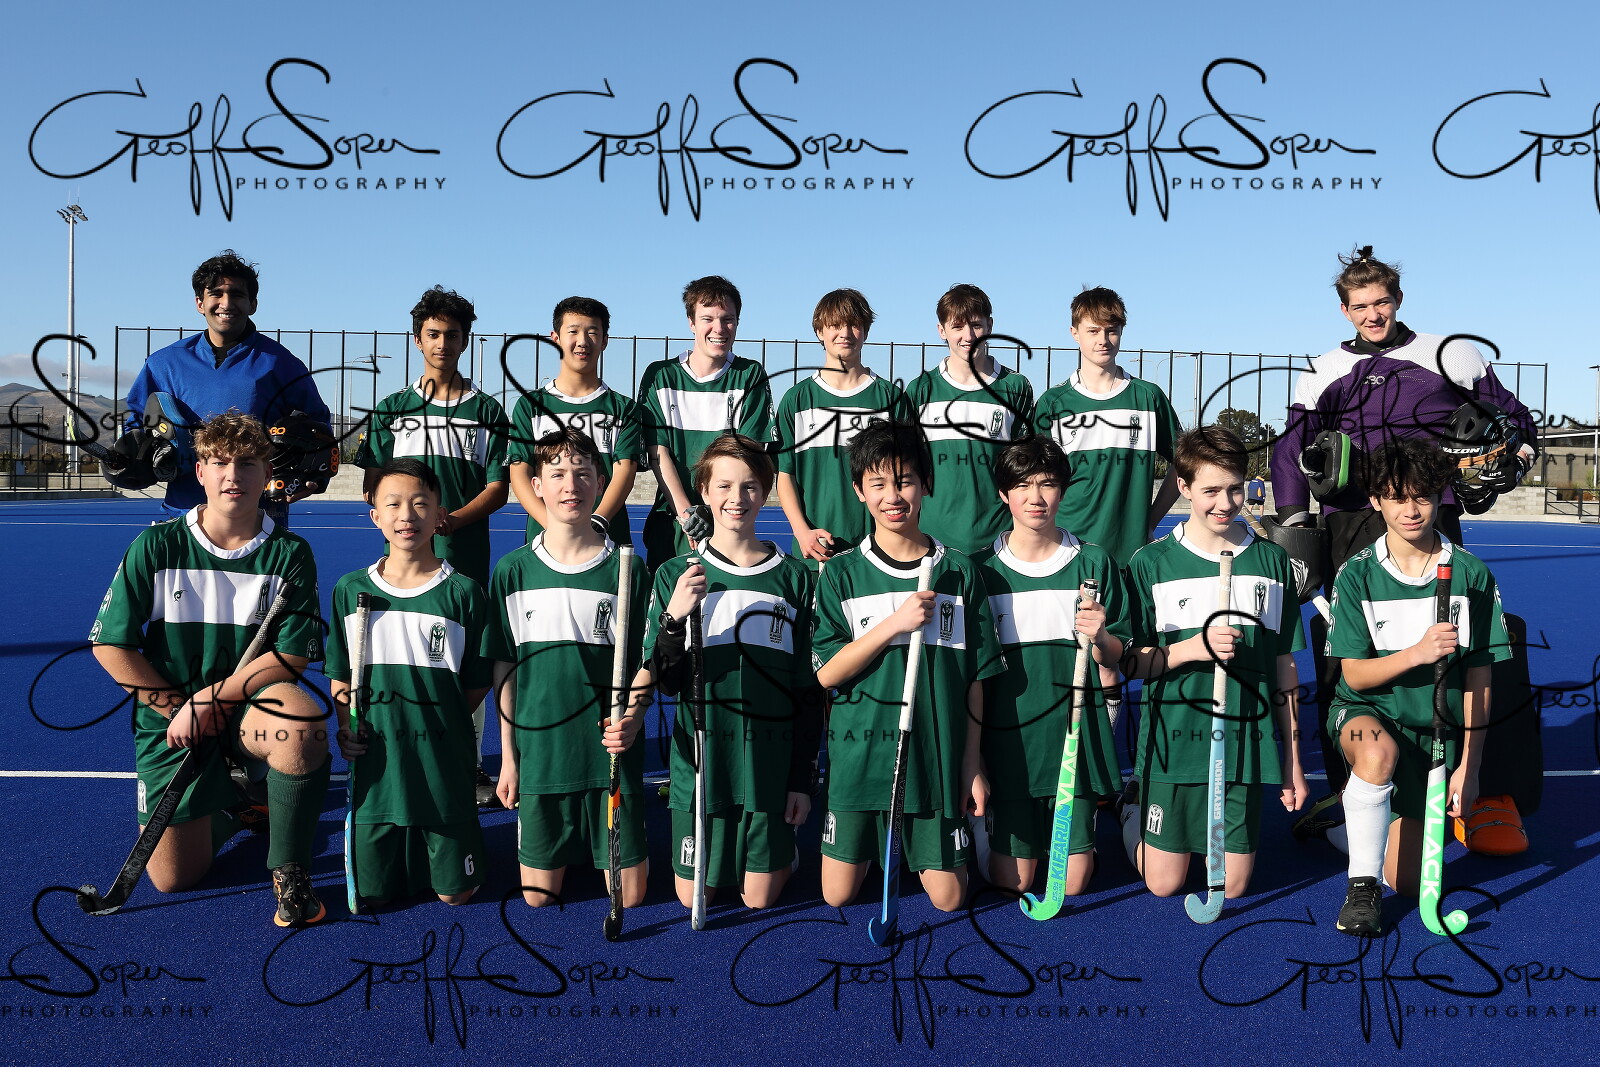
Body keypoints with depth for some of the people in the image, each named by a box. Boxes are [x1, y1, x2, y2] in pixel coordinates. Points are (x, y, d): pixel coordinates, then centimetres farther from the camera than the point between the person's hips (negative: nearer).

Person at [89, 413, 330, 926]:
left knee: (302, 723, -38)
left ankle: (290, 870, -16)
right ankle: (227, 805, 31)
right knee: (173, 879, -4)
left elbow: (292, 656, -11)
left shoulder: (289, 554, -7)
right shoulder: (157, 546, -5)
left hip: (252, 706, -1)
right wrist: (177, 709, -8)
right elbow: (111, 646, -3)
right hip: (170, 717, 1)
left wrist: (206, 700, -16)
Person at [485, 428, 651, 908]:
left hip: (611, 750, -1)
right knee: (538, 896, 8)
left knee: (629, 896, 6)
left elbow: (643, 662, 2)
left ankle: (608, 854, 38)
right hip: (539, 751, 1)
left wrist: (632, 717, -17)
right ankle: (569, 856, 40)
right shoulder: (512, 570, 0)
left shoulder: (625, 568, -2)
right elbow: (503, 669, 6)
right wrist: (507, 755, 5)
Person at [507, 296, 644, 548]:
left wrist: (595, 523, -19)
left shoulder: (623, 408, 11)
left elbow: (625, 471, -1)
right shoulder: (530, 406, 11)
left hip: (609, 538, 0)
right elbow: (520, 475, 2)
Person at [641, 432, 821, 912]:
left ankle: (783, 850, 39)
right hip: (698, 760, 0)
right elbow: (665, 682, -5)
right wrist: (673, 618, -23)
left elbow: (809, 690, 4)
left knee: (760, 899, 8)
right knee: (692, 899, 11)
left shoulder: (795, 578, 0)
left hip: (771, 764, 0)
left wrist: (803, 779, 1)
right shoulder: (676, 575, -2)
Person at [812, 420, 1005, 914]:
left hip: (938, 755, 1)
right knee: (837, 896, 6)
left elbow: (975, 676, 4)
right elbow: (826, 673, -8)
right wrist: (894, 624, -18)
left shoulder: (958, 572, 1)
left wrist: (972, 763, 2)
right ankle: (873, 847, 37)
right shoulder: (842, 573, -2)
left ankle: (923, 844, 36)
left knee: (948, 899, 6)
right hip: (859, 753, 0)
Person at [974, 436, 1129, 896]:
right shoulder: (982, 568, -2)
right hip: (1006, 735, 0)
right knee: (1011, 879, 3)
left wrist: (1099, 637, -19)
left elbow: (1116, 657, 4)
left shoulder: (1094, 562, 0)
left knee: (1072, 883, 5)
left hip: (1076, 732, 1)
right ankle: (989, 822, 32)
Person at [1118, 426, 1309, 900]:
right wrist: (1195, 648, -21)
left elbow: (1284, 666, 9)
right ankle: (1135, 803, 34)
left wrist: (1292, 759, 9)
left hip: (1247, 745, 2)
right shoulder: (1151, 564, -4)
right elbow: (1130, 662, -4)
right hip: (1174, 743, -2)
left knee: (1232, 888, 8)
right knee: (1163, 885, 7)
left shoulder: (1271, 561, 5)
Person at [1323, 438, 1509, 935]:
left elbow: (1478, 679, -3)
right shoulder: (1357, 574, -9)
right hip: (1365, 711, -2)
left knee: (1406, 882, 2)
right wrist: (1418, 653, -28)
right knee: (1379, 750, -41)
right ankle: (1361, 887, -23)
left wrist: (1468, 766, -6)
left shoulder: (1471, 574, -7)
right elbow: (1354, 674, -11)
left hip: (1434, 729, 2)